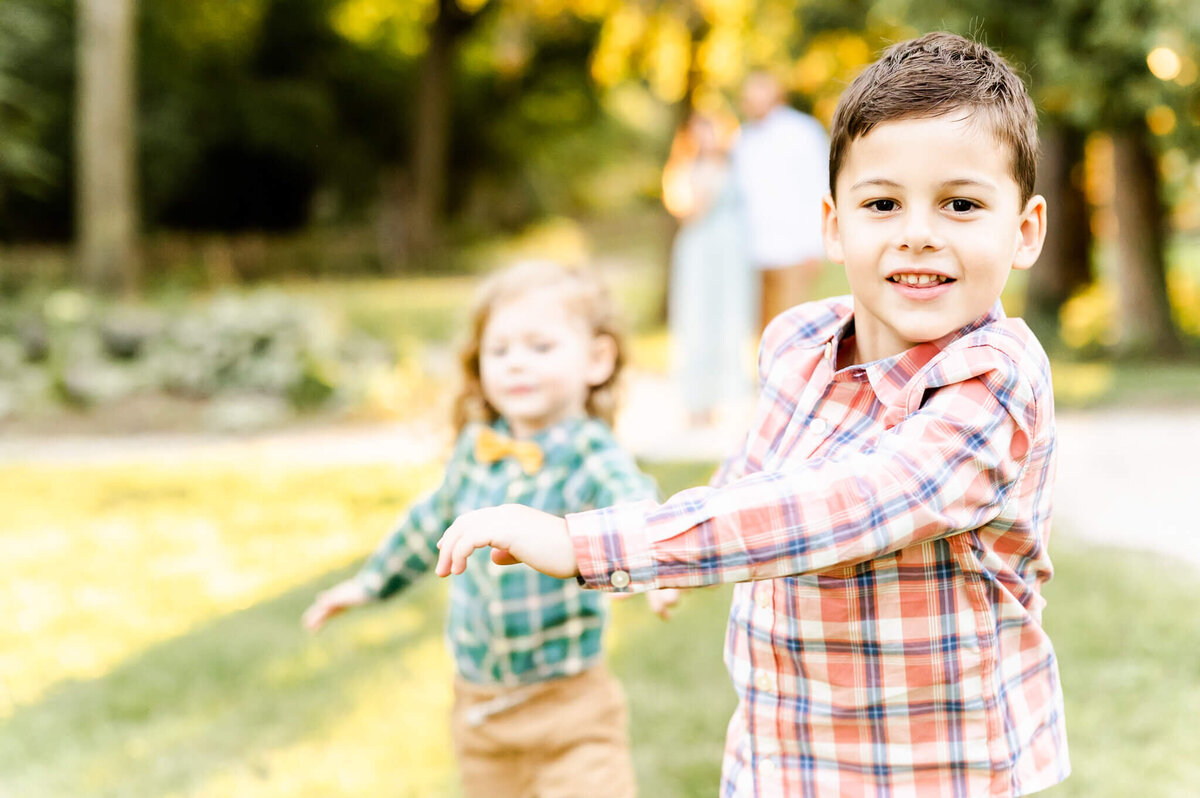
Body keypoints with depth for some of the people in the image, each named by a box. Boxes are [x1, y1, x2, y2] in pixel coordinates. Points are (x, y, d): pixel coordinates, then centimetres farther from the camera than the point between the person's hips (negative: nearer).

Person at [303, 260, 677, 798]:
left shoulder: (592, 458, -17)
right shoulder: (475, 451, 0)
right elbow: (432, 522, 19)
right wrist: (371, 583, 32)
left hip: (569, 711, -5)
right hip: (479, 708, 5)